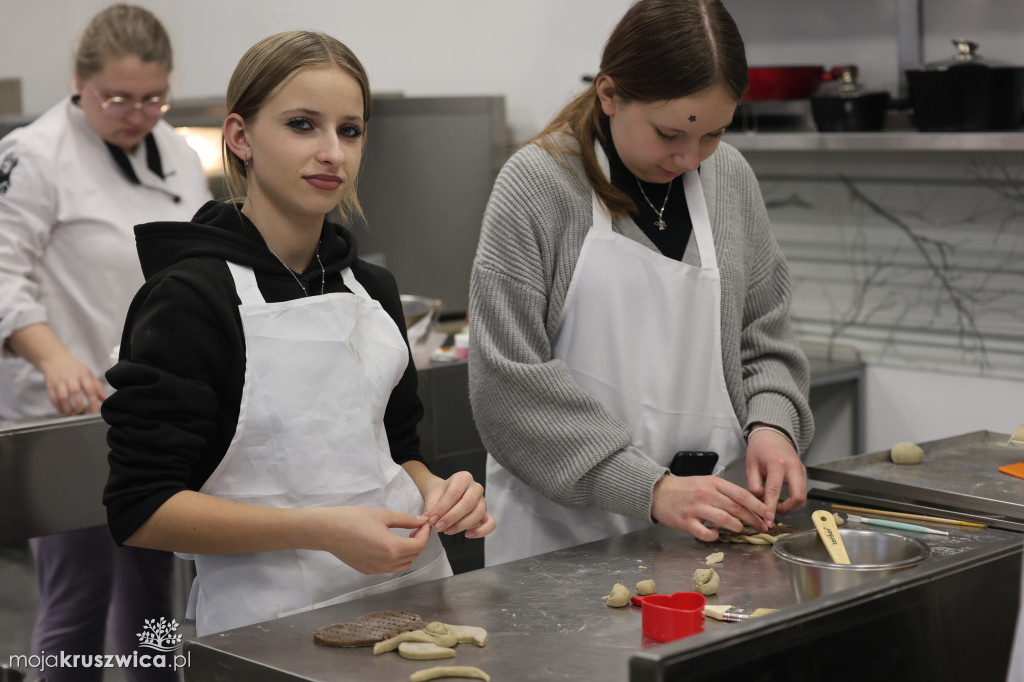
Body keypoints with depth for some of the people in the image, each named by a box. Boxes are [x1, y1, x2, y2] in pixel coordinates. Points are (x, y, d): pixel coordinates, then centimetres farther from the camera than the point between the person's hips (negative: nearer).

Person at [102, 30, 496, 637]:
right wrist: (321, 530, -26)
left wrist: (437, 493, -4)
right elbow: (139, 511, -17)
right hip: (271, 626, -6)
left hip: (408, 585, 6)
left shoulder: (372, 289, 9)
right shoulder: (192, 297, -13)